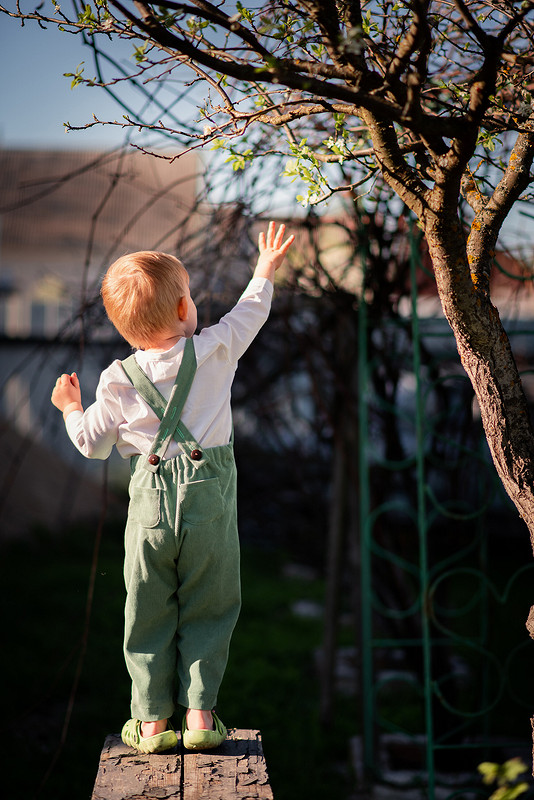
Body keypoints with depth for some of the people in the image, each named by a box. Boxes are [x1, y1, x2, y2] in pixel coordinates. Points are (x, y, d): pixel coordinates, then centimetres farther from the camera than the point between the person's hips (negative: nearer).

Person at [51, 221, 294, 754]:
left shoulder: (117, 382, -2)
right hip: (210, 497, 0)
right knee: (207, 611, 11)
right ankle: (199, 714, 10)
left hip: (150, 502, 0)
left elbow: (93, 445, 6)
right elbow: (248, 315, 16)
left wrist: (71, 408, 25)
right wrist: (265, 271, 35)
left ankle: (152, 720, 15)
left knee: (148, 615, 11)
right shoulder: (214, 351, -2)